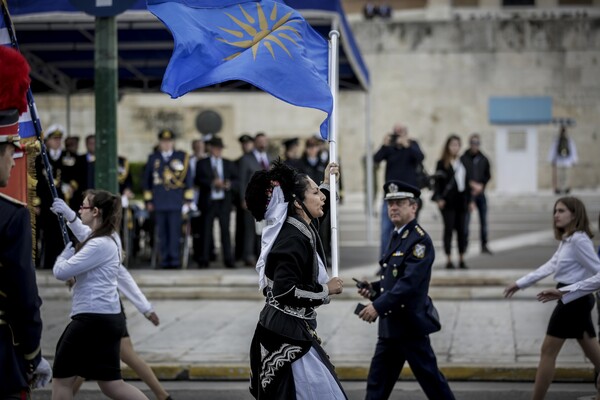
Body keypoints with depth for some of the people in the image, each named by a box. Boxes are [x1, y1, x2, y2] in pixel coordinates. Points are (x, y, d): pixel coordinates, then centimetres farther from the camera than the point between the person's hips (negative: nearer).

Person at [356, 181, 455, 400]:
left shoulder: (420, 241, -15)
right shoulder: (396, 236, 13)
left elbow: (409, 282, -24)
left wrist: (378, 306, -28)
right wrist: (374, 289, 4)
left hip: (411, 323, -9)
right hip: (391, 324, 9)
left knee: (429, 377, 1)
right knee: (377, 382, 10)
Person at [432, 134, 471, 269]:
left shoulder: (463, 162, 12)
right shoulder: (442, 163, -1)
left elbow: (467, 182, 15)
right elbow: (438, 182, -5)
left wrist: (469, 200, 12)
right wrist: (439, 198, -16)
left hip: (461, 200, 4)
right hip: (448, 201, -4)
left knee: (462, 230, 5)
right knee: (449, 229, -2)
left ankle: (461, 259, 12)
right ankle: (449, 260, 2)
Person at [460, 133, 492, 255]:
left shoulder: (483, 159, 8)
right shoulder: (463, 159, -3)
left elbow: (488, 176, 12)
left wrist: (481, 186, -3)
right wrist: (472, 184, -12)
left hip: (480, 193, 4)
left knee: (484, 220, 5)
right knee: (465, 220, -7)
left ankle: (484, 245, 13)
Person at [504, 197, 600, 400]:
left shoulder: (579, 240, -17)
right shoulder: (567, 240, 14)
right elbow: (549, 266, 18)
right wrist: (520, 283, 17)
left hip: (574, 300, -10)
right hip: (577, 300, 10)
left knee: (548, 351, -4)